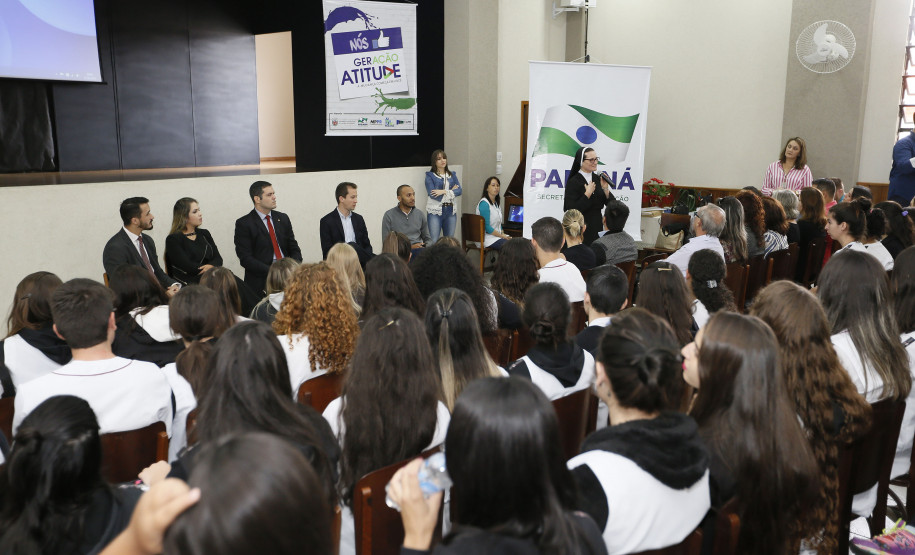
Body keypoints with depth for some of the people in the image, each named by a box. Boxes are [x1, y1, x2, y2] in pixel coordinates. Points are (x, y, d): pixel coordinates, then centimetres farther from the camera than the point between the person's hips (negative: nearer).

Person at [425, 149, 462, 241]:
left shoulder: (452, 175, 15)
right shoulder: (430, 176, 2)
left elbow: (459, 190, 1)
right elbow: (432, 194, -12)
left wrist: (444, 191, -13)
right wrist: (451, 191, -6)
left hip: (450, 211, 4)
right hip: (435, 211, -4)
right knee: (434, 241, -9)